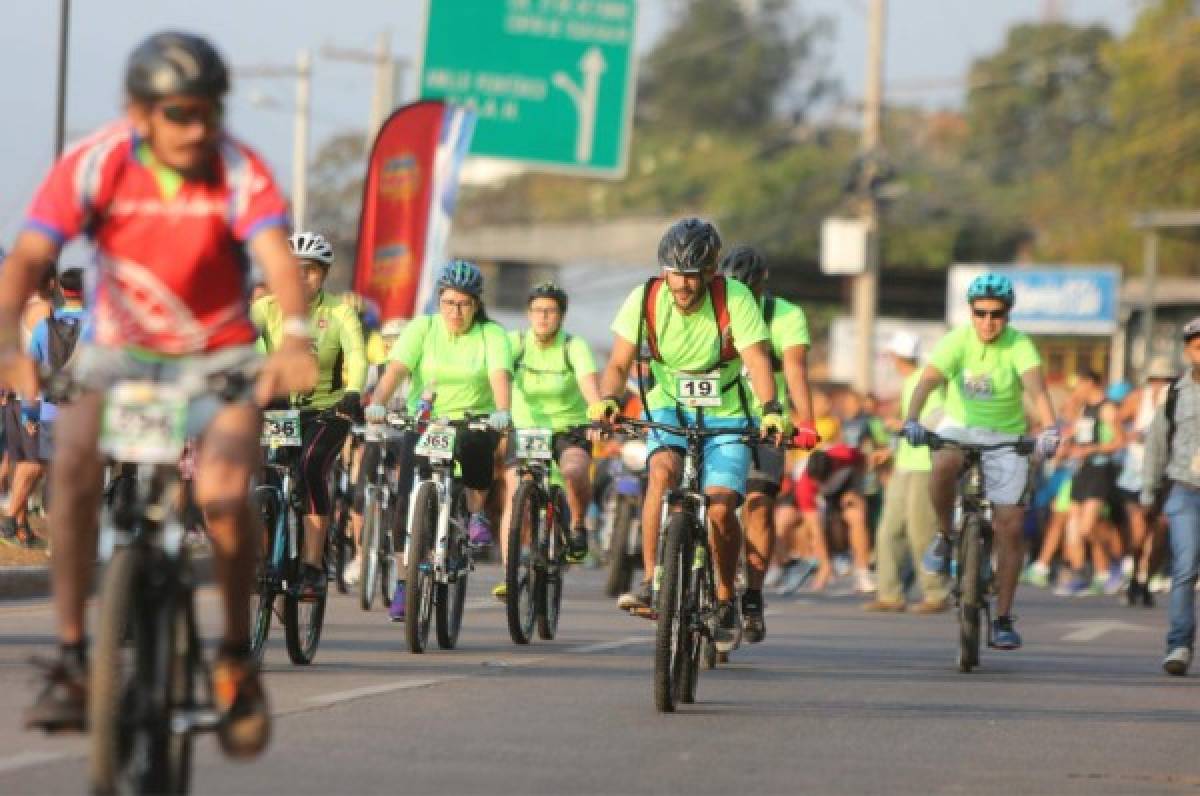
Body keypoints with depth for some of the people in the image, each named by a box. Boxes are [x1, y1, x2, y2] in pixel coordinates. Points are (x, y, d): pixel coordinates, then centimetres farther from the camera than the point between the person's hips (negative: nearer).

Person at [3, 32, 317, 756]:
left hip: (219, 358, -1)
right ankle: (71, 659, -18)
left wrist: (297, 339, -53)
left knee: (225, 496, -24)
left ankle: (238, 659, -1)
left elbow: (277, 256, -32)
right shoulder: (95, 165, -15)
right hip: (120, 351, 1)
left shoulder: (240, 172, -17)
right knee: (73, 467, -27)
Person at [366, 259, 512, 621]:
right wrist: (377, 402, -32)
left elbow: (500, 375, -18)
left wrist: (502, 412, -38)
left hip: (474, 422, -1)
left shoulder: (491, 334, -2)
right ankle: (406, 579, 0)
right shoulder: (423, 328, 0)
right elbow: (396, 367, -14)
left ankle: (477, 513, -10)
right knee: (410, 496, -13)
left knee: (475, 443, -36)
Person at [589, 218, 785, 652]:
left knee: (720, 507, -19)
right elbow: (619, 363, -12)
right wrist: (607, 400, -33)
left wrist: (771, 410, -43)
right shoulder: (645, 299, -13)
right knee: (663, 468, -31)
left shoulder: (734, 298, -19)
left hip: (725, 416, -1)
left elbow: (757, 360, -26)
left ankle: (725, 600, 7)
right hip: (669, 408, 1)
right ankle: (651, 584, -28)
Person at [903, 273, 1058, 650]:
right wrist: (912, 420, -45)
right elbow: (928, 381, -27)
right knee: (944, 465, -36)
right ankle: (944, 535, -9)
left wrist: (1049, 428, -49)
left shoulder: (1019, 345, -15)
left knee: (1010, 527, -8)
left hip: (1006, 438, 0)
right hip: (960, 429, 0)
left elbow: (1035, 385, -31)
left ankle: (1003, 618, 2)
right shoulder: (957, 341, -14)